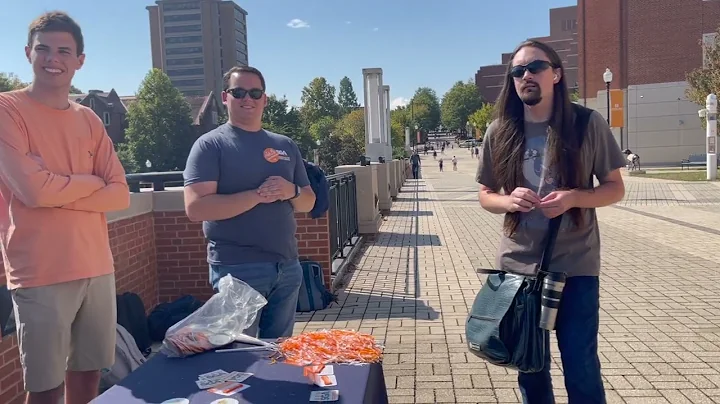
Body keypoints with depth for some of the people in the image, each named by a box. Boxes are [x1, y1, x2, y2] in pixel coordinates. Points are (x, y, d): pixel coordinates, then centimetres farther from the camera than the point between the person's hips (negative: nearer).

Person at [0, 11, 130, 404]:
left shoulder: (90, 121, 11)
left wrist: (57, 190, -10)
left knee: (87, 372, 14)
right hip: (40, 275, -5)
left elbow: (120, 195, 3)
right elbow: (33, 190, -16)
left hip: (97, 268, 5)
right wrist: (92, 182, -1)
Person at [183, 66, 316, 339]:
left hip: (287, 266, 5)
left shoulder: (285, 145, 12)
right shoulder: (210, 145, -5)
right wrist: (257, 195, -20)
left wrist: (292, 192, -9)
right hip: (237, 269, -5)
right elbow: (195, 208, -16)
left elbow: (308, 202, 14)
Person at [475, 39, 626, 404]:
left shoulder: (588, 123, -5)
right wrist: (509, 201, -16)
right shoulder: (500, 131, 0)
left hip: (575, 265, -2)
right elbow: (486, 196, 7)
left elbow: (615, 188, 0)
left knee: (581, 368, 6)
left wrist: (573, 198, -20)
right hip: (518, 265, 2)